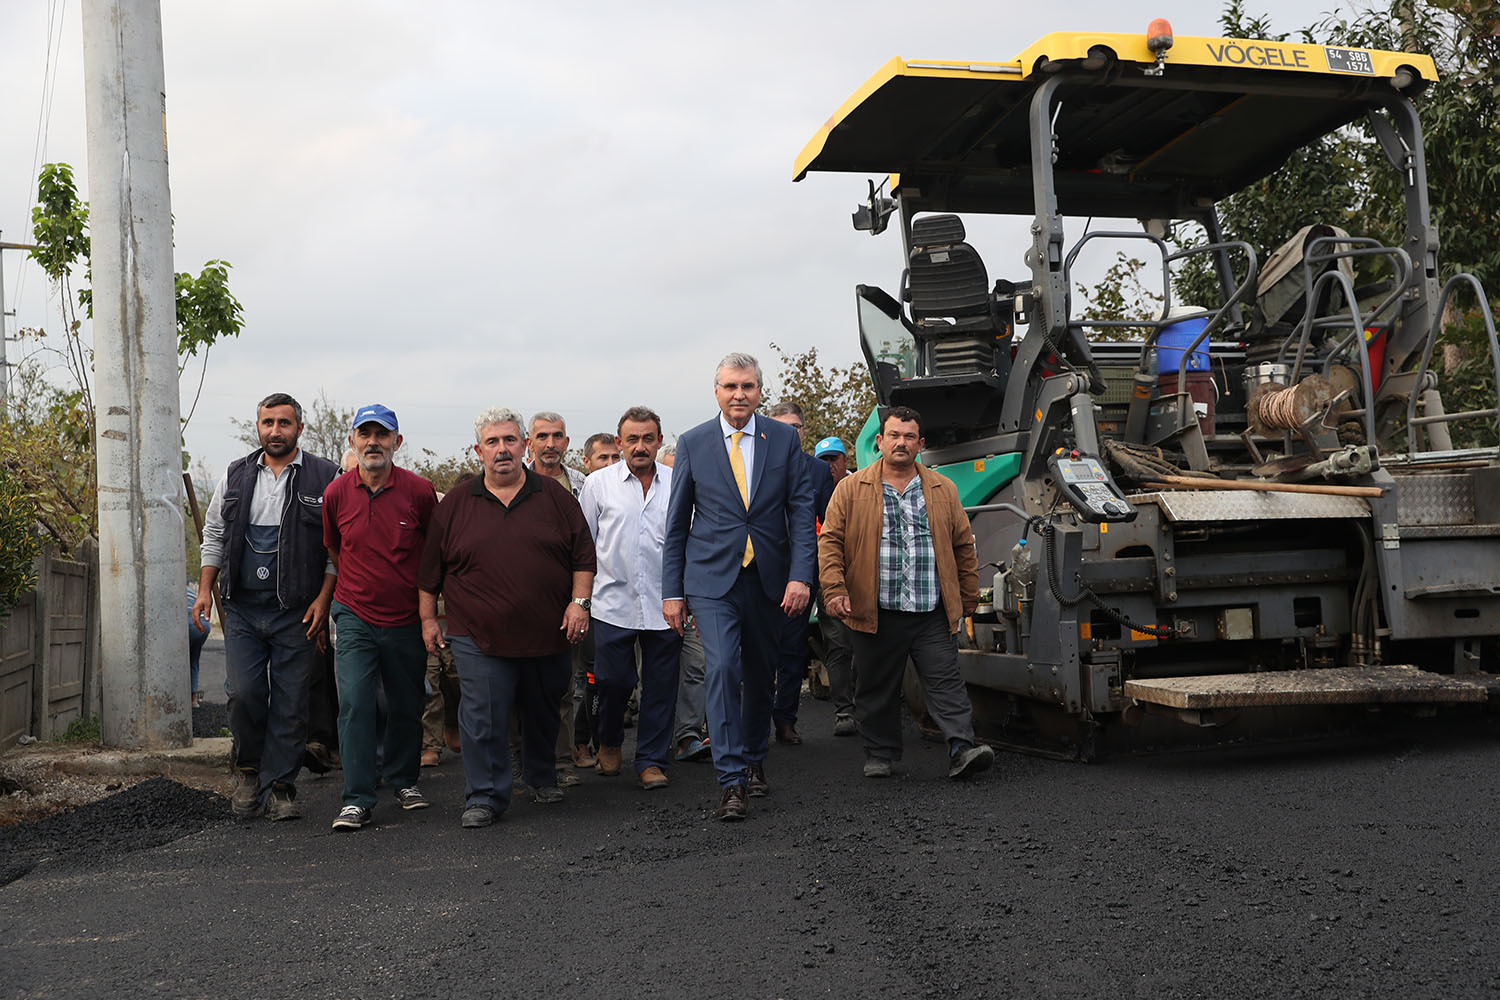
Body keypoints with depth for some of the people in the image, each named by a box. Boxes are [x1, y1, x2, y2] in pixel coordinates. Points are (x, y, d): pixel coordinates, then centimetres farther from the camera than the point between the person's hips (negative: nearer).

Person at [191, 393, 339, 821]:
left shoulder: (324, 478, 0)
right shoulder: (236, 476, 12)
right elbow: (214, 534, 18)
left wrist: (324, 598, -8)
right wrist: (205, 589, 9)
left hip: (297, 612, -2)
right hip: (243, 608, 2)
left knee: (290, 703, 1)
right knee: (243, 692, -6)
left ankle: (280, 786, 11)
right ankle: (248, 769, 19)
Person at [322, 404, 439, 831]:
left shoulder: (419, 491, -7)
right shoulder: (336, 493, -2)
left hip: (406, 619, 0)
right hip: (355, 616, 0)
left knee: (407, 706, 12)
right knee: (354, 704, -10)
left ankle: (404, 780, 32)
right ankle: (357, 801, -6)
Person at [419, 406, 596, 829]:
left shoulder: (554, 496, 4)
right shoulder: (456, 502, 3)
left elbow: (583, 554, 5)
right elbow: (431, 568, 8)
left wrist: (579, 602, -4)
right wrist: (428, 619, 5)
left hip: (547, 633, 2)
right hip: (479, 635, -1)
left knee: (543, 712, 16)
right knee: (482, 718, -5)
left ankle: (544, 778, 37)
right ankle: (485, 797, 6)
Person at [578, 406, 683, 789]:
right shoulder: (598, 483, 4)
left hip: (665, 604, 1)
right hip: (614, 603, -1)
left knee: (660, 686, 4)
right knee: (614, 681, 5)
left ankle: (651, 761, 18)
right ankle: (609, 742, 33)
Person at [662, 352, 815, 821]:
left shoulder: (784, 439, 3)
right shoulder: (693, 443, 1)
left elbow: (801, 510, 1)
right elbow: (676, 523, 5)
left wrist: (800, 576, -10)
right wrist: (672, 591, 2)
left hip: (768, 579, 2)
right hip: (712, 577, -2)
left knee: (760, 675, 13)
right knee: (722, 668, -15)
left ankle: (754, 761, 33)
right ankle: (732, 782, -12)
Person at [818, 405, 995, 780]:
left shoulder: (943, 489, 11)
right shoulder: (851, 489, 4)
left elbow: (963, 545, 15)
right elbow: (830, 542, 1)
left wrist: (969, 596, 14)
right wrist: (835, 590, -10)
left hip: (933, 613, 1)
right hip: (877, 613, -1)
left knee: (945, 681, -6)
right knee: (877, 688, 8)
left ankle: (961, 749, -8)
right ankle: (879, 754, 21)